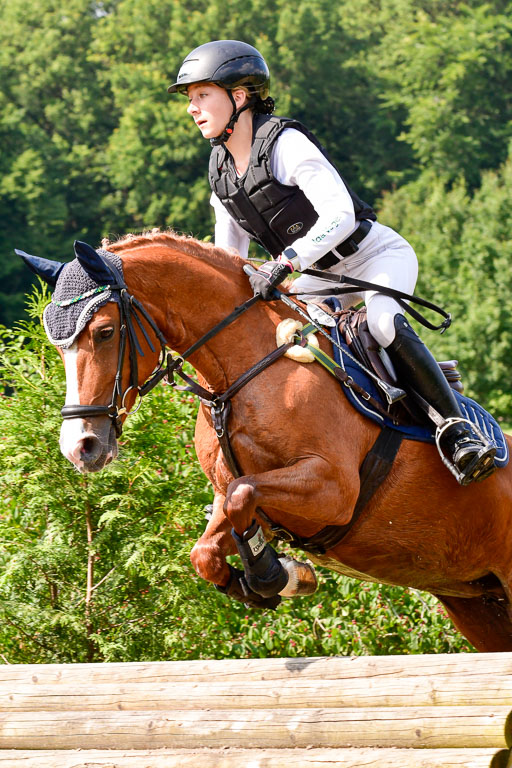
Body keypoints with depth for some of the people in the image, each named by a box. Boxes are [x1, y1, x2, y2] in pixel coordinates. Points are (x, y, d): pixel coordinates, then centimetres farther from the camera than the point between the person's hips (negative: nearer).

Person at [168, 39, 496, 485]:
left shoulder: (284, 143, -23)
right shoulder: (220, 167, 2)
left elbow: (339, 214, -34)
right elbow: (228, 259, 9)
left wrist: (284, 263, -44)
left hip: (377, 256, -8)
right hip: (321, 277, 8)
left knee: (384, 325, -36)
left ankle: (457, 432, -32)